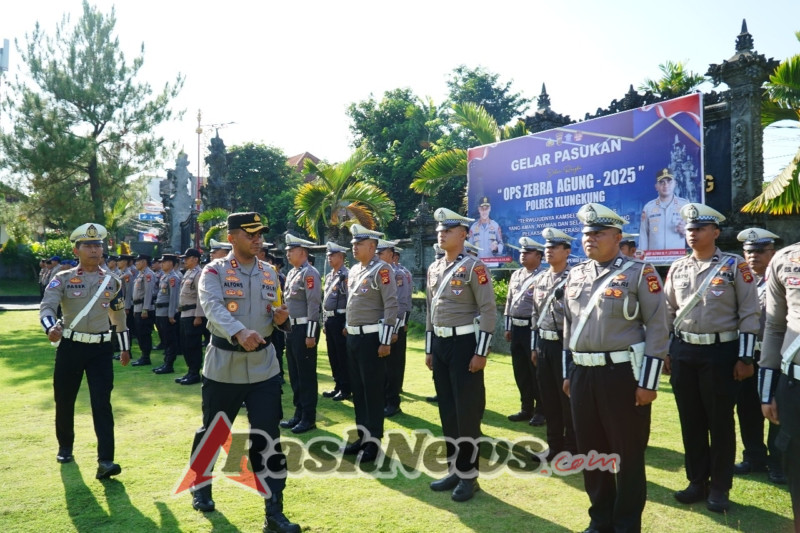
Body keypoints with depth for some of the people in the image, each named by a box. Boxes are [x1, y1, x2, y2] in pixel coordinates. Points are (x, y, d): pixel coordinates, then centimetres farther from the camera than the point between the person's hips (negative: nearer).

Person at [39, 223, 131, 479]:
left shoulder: (113, 281, 5)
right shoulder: (62, 279, -3)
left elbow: (119, 317, 15)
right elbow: (46, 307, -18)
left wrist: (125, 348, 20)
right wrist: (51, 328, -40)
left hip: (101, 348, 0)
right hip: (70, 347, 0)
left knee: (102, 403, -6)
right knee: (64, 401, 12)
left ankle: (105, 461, -9)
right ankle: (65, 448, 36)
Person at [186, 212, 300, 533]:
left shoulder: (269, 273, 6)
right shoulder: (214, 272, -8)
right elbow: (213, 308, -26)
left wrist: (281, 319, -12)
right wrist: (240, 332, -44)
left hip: (264, 367, 3)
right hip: (223, 366, -2)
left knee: (268, 438, 2)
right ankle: (201, 487, 43)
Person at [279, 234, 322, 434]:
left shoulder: (310, 273, -13)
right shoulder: (291, 273, 14)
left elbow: (314, 305, -18)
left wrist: (311, 334, -20)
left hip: (304, 329, -9)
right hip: (291, 328, 9)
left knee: (306, 374, -1)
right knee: (294, 374, 14)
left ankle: (309, 418, 8)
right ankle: (299, 413, 25)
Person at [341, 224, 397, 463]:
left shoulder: (381, 269, -12)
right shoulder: (353, 270, 13)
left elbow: (391, 306, -16)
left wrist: (385, 342, -19)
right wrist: (349, 332, 17)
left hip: (371, 337, -8)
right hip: (353, 337, 8)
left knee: (373, 390, 0)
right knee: (357, 388, 13)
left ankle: (374, 440, 10)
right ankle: (363, 435, 25)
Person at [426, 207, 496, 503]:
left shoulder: (474, 266, -10)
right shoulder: (434, 268, 11)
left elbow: (489, 312, -13)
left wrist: (481, 353, -16)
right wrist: (429, 349, 15)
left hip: (464, 344, -7)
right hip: (440, 344, 7)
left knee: (467, 412, 1)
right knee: (447, 411, 13)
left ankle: (469, 476, 13)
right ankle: (454, 470, 25)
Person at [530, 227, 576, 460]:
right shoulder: (539, 278, 10)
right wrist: (534, 346, 14)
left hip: (565, 344, -6)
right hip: (543, 343, 7)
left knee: (568, 399, 4)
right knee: (548, 398, 13)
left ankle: (571, 449, 17)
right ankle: (554, 445, 26)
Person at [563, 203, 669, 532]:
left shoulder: (640, 273, -7)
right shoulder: (575, 275, 10)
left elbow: (657, 329, -9)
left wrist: (648, 382, -12)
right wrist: (568, 372, 15)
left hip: (624, 374, -6)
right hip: (582, 374, 6)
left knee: (628, 454, 7)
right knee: (590, 450, 15)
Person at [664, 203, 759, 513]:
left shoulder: (735, 266, -4)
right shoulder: (677, 268, 8)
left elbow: (749, 315, -5)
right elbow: (667, 313, 13)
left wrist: (745, 357, -9)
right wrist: (666, 352, 10)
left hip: (721, 352, -4)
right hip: (683, 352, 4)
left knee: (720, 422, 5)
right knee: (690, 421, 11)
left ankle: (719, 487, 18)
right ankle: (697, 482, 25)